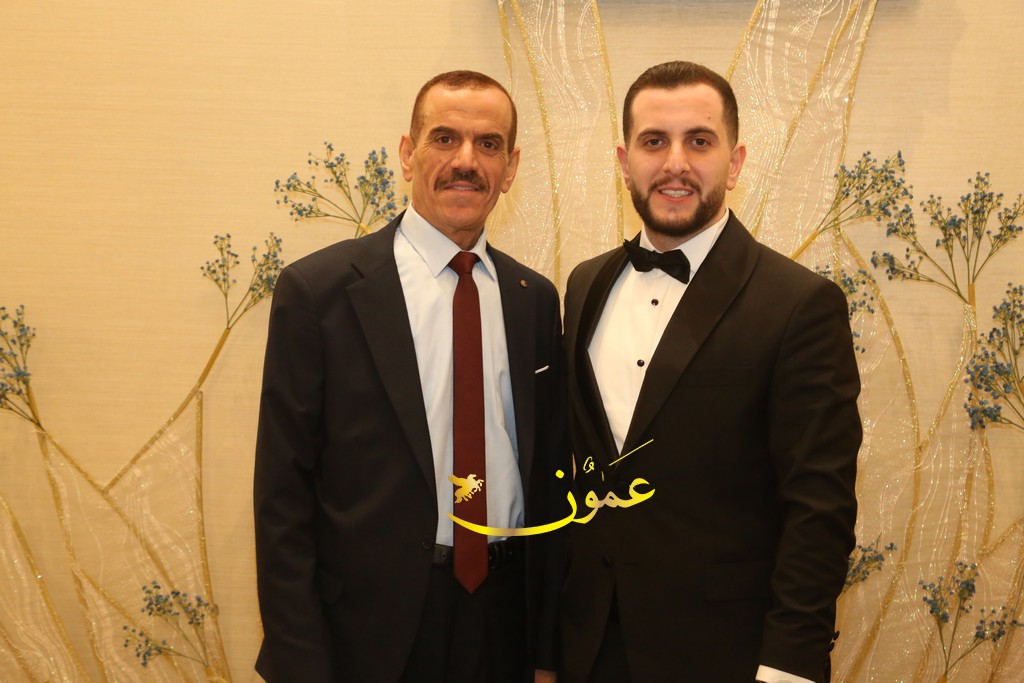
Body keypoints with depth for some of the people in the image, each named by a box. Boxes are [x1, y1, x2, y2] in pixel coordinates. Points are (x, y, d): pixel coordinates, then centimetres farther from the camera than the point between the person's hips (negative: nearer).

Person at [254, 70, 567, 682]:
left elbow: (549, 474, 8)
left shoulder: (534, 298, 4)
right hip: (373, 629, -4)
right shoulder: (318, 289, -9)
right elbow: (283, 493, -8)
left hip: (505, 617, 4)